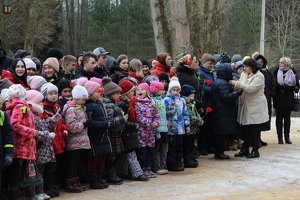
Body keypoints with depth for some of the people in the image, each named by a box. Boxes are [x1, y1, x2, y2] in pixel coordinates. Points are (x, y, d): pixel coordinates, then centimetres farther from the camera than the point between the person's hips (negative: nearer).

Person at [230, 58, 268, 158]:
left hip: (256, 107, -7)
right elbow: (240, 87, 11)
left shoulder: (259, 76, -12)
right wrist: (235, 85, -10)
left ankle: (255, 150, 8)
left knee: (255, 131, 0)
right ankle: (245, 149, 20)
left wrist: (237, 83, -22)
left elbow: (251, 88, -24)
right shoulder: (243, 74, 11)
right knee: (245, 129, 11)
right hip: (246, 106, 7)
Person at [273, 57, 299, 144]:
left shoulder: (293, 73, 2)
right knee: (279, 118, 3)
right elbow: (275, 85, -11)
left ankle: (287, 137, 12)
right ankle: (280, 138, 6)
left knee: (287, 118, 7)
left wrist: (283, 87, -17)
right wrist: (289, 87, -19)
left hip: (289, 99, 1)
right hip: (279, 99, -1)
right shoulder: (276, 72, 0)